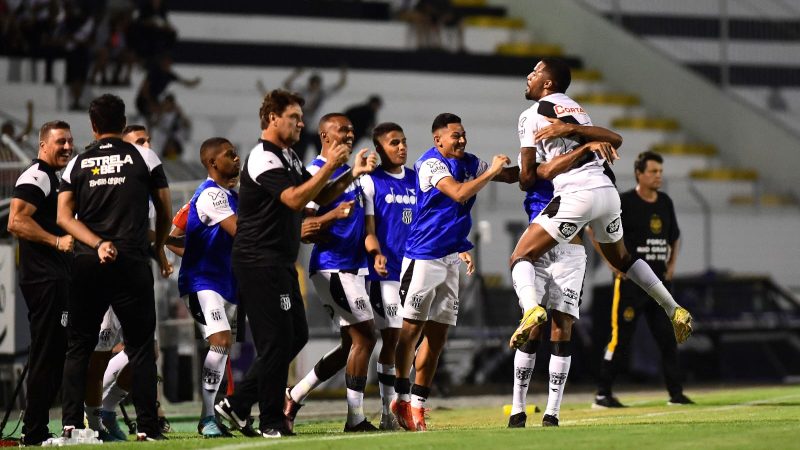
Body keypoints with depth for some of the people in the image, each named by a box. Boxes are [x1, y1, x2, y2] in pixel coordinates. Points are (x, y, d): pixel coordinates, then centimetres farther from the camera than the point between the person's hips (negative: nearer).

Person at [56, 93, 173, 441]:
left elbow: (64, 216, -1)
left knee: (78, 347, 9)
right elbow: (165, 213, 10)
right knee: (140, 347, 3)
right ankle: (147, 427, -2)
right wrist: (159, 250, 25)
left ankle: (71, 423, 1)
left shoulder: (77, 164, 9)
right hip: (132, 262, -2)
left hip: (87, 263, 2)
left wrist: (97, 243, -8)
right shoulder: (144, 158, 5)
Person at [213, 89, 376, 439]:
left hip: (280, 263, 10)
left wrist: (351, 175, 4)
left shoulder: (290, 158, 18)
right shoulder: (263, 158, -14)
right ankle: (271, 422, 3)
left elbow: (320, 197, 18)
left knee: (296, 335, 11)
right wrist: (330, 166, -22)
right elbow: (295, 199, -25)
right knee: (277, 340, -7)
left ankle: (238, 404, 14)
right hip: (259, 262, -10)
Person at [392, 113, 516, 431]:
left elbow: (510, 176, 19)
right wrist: (492, 171, -16)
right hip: (423, 258, -7)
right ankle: (403, 399, 6)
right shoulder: (431, 164, -11)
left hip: (449, 259, 7)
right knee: (412, 328, -4)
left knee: (438, 334, 6)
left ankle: (417, 404, 10)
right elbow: (459, 193, -23)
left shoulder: (469, 163, 11)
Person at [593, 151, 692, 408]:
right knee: (621, 338, -7)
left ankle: (675, 393, 11)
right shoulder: (624, 202, -9)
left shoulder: (665, 203, 11)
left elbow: (675, 236, 26)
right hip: (631, 280, -6)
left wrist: (672, 263, 12)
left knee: (668, 337, 5)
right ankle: (603, 394, -1)